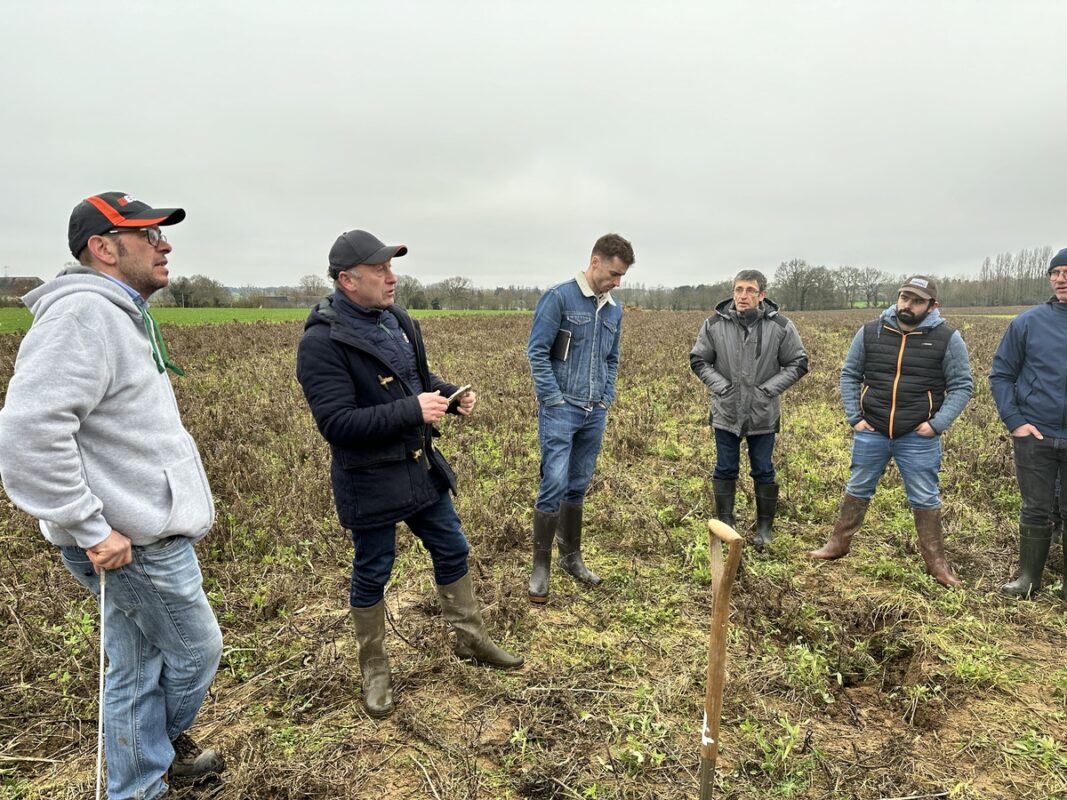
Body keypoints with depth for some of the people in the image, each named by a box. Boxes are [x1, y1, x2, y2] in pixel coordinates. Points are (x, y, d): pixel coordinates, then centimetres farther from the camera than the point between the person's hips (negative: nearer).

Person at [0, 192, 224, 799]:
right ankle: (164, 747, 40)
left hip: (144, 532, 9)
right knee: (197, 649, 12)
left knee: (138, 671, 20)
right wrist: (91, 531, -24)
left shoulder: (122, 315, 14)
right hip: (135, 544, -9)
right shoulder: (83, 314, -20)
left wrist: (182, 497, 20)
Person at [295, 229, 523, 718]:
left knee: (452, 552, 17)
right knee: (371, 576, 11)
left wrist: (452, 397, -4)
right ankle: (374, 671, 34)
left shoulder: (396, 320, 3)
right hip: (369, 482, -7)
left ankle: (471, 640, 38)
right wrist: (412, 410, -29)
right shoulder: (321, 343, -20)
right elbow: (336, 423, -26)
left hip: (422, 467, 7)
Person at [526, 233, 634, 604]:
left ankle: (571, 557, 27)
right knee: (554, 485, -8)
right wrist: (555, 399, -13)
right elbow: (536, 351, -10)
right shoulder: (559, 297, -8)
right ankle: (541, 566, 6)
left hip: (595, 413, 6)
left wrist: (607, 398, 9)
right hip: (561, 410, -6)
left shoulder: (614, 309, 12)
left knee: (579, 487, 13)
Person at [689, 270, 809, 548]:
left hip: (763, 413, -1)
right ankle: (725, 522, 26)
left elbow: (798, 364, 0)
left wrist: (769, 388, -11)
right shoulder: (715, 324, -5)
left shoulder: (780, 326, -7)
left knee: (763, 472, 11)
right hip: (726, 412, 1)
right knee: (725, 470, 11)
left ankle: (765, 526, 26)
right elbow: (698, 360, 3)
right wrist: (720, 385, -9)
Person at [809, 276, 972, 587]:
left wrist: (938, 424, -10)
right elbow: (849, 375, 7)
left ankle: (936, 562, 23)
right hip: (871, 432, 2)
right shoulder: (870, 332, -1)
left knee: (925, 499, 8)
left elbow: (962, 385, 0)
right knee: (858, 489, 14)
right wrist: (853, 417, 0)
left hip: (918, 436, -2)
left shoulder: (947, 338, -5)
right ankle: (839, 543, 29)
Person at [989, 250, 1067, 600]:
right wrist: (1014, 421, -7)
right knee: (1035, 512, 9)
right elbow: (1001, 375, 2)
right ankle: (1029, 579, 22)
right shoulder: (1027, 323, -2)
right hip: (1035, 437, 0)